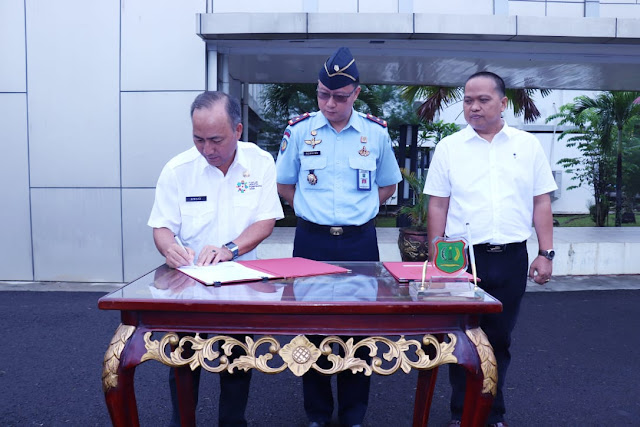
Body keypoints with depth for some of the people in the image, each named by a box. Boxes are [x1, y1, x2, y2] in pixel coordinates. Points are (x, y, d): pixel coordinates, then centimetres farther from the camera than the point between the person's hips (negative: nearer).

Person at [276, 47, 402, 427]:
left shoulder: (376, 133, 2)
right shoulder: (299, 130, 0)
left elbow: (388, 185, 14)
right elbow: (285, 185, 10)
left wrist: (358, 212, 4)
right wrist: (314, 212, 3)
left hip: (360, 242, 1)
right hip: (312, 242, 0)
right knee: (312, 328, 7)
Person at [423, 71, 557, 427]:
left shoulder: (528, 145, 6)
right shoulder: (449, 147, 2)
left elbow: (541, 203, 7)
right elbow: (438, 206, 2)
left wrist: (546, 253, 1)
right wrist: (436, 258, -2)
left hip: (511, 258, 1)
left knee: (500, 340, 13)